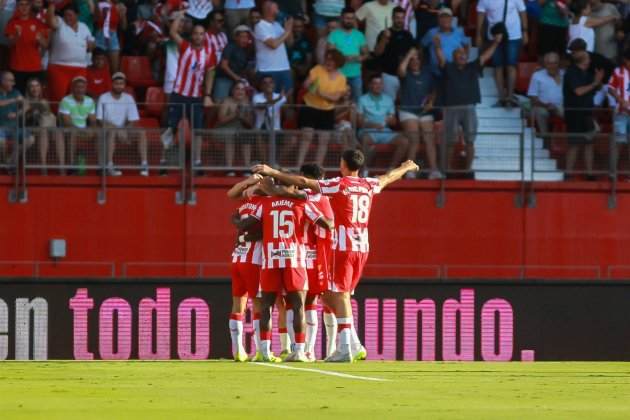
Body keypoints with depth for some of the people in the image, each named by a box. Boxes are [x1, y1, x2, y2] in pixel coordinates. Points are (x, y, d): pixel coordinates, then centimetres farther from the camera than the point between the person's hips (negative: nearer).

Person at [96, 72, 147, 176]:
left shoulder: (128, 98, 5)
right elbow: (101, 120, -12)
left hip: (124, 129, 4)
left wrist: (125, 130, -19)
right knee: (112, 132, -37)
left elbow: (133, 121, 1)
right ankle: (110, 166, -42)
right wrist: (118, 130, -22)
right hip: (108, 129, -4)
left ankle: (144, 164, -24)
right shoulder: (104, 98, -5)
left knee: (141, 132, -21)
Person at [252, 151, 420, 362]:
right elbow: (388, 178, 31)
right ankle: (354, 344, 7)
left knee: (340, 296, -5)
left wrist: (273, 172, -10)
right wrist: (406, 168, 52)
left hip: (343, 247, -6)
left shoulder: (338, 185, -8)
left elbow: (303, 182, -13)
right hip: (362, 248, 6)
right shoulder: (369, 185, 10)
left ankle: (346, 349, -10)